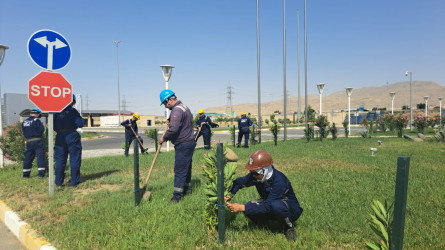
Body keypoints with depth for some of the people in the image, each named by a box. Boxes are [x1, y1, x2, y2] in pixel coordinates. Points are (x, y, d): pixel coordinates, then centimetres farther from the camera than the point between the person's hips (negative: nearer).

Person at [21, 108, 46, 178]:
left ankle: (26, 174, 17)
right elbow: (42, 129, -13)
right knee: (40, 157, -3)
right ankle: (41, 173, -7)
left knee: (28, 157, 12)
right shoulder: (36, 120, -8)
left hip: (29, 142, 6)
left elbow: (24, 133, 14)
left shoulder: (24, 122, 11)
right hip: (37, 141, -6)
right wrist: (38, 134, 5)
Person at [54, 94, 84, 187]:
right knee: (74, 158, 4)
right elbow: (80, 124, -12)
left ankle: (58, 182, 14)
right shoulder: (72, 111, -9)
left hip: (60, 137, 4)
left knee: (60, 159, 11)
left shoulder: (57, 112, 6)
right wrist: (81, 119, 7)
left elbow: (54, 126, 10)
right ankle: (74, 181, 6)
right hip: (72, 136, -4)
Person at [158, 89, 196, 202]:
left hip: (183, 145, -10)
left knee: (180, 170, -6)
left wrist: (164, 138, -12)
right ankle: (187, 189, 32)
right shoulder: (184, 106, 15)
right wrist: (169, 120, 9)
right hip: (189, 142, 10)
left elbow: (173, 129, -27)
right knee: (186, 167, 20)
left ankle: (177, 195, -1)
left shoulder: (177, 110, -18)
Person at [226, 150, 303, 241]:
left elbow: (267, 206, -36)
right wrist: (230, 194, -18)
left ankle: (289, 227, -10)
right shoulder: (255, 175, -14)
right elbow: (240, 182, 2)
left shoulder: (279, 180, -34)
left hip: (291, 208, -5)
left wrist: (242, 208, -37)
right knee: (249, 210, -22)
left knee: (276, 205, -41)